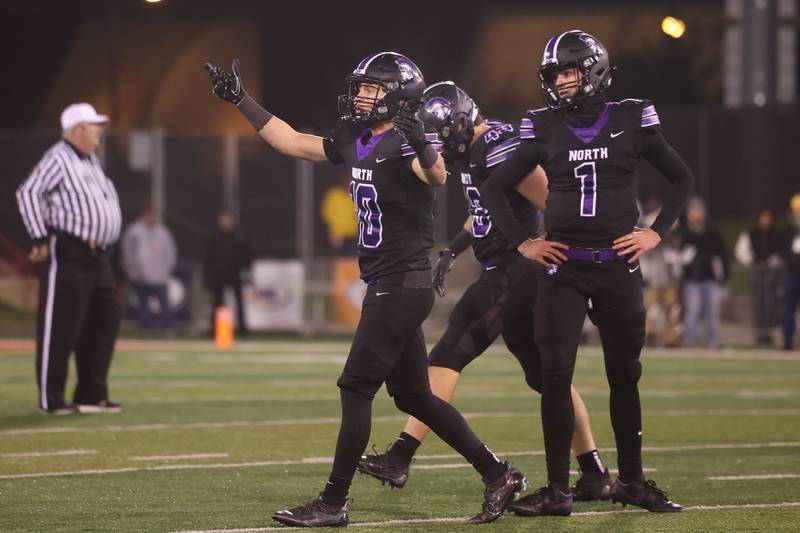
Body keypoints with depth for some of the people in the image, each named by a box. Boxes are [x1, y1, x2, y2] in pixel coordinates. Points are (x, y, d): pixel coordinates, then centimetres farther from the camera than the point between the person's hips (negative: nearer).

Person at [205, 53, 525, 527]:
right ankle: (497, 474, 19)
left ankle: (334, 503, -2)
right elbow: (292, 142, 21)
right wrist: (241, 100, 20)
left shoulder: (405, 142, -15)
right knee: (413, 396, 12)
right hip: (386, 285, 9)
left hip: (403, 286, -9)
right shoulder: (355, 142, 11)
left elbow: (437, 176, -36)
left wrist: (420, 145, -57)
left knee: (356, 389, -7)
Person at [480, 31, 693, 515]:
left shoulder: (631, 121, 0)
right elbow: (494, 190, 12)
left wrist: (656, 232, 1)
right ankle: (558, 490, -2)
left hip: (618, 266, 0)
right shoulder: (546, 130, 2)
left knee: (625, 375, 8)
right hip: (564, 266, 0)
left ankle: (631, 481, 21)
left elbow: (682, 179, 11)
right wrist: (522, 242, 3)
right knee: (555, 374, -6)